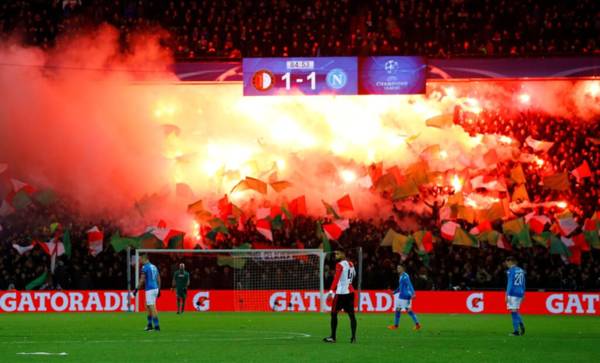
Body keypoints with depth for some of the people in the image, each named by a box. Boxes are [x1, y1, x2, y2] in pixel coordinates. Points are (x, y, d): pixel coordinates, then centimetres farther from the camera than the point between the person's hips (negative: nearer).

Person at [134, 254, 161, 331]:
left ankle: (157, 326, -9)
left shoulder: (145, 267, -9)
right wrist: (159, 290, 23)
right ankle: (149, 325, 21)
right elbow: (158, 279, 17)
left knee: (152, 308, -7)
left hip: (150, 289, -8)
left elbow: (142, 280, -13)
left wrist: (136, 289, -8)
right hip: (155, 288, 8)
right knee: (148, 306, 18)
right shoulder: (154, 267, 15)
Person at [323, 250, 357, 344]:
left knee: (334, 313, 2)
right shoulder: (351, 264, 12)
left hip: (341, 292, -7)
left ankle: (333, 337, 3)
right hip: (350, 292, 7)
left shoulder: (340, 265, -9)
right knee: (351, 314, 3)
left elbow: (336, 278, -18)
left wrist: (331, 291, -23)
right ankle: (353, 337, -5)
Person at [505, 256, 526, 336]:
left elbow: (510, 283, -14)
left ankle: (516, 331, -5)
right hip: (520, 293, 7)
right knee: (516, 311, 19)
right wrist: (523, 294, 24)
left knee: (513, 311, -4)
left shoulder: (511, 271, -8)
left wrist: (507, 295, -14)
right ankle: (521, 324, -1)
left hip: (513, 293, -7)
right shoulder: (521, 271, 13)